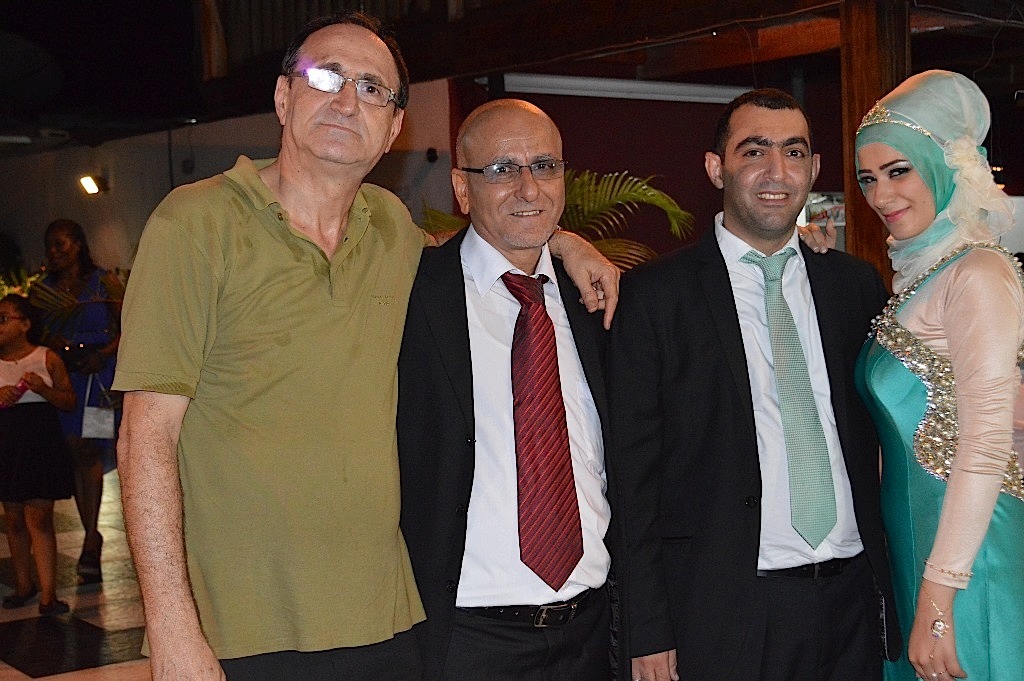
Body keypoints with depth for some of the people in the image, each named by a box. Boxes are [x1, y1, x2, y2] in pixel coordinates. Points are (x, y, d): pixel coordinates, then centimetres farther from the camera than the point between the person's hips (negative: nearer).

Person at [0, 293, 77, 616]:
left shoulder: (47, 358, 0)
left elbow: (70, 402, 2)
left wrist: (42, 388, -14)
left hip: (43, 444, -3)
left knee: (39, 519, -8)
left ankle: (48, 594, -10)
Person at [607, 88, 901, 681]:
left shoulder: (857, 284, 9)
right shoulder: (653, 296, -4)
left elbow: (881, 434, 13)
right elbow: (632, 471, -6)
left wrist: (893, 586, 5)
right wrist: (648, 632, -9)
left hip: (854, 599, 4)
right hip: (726, 613, -3)